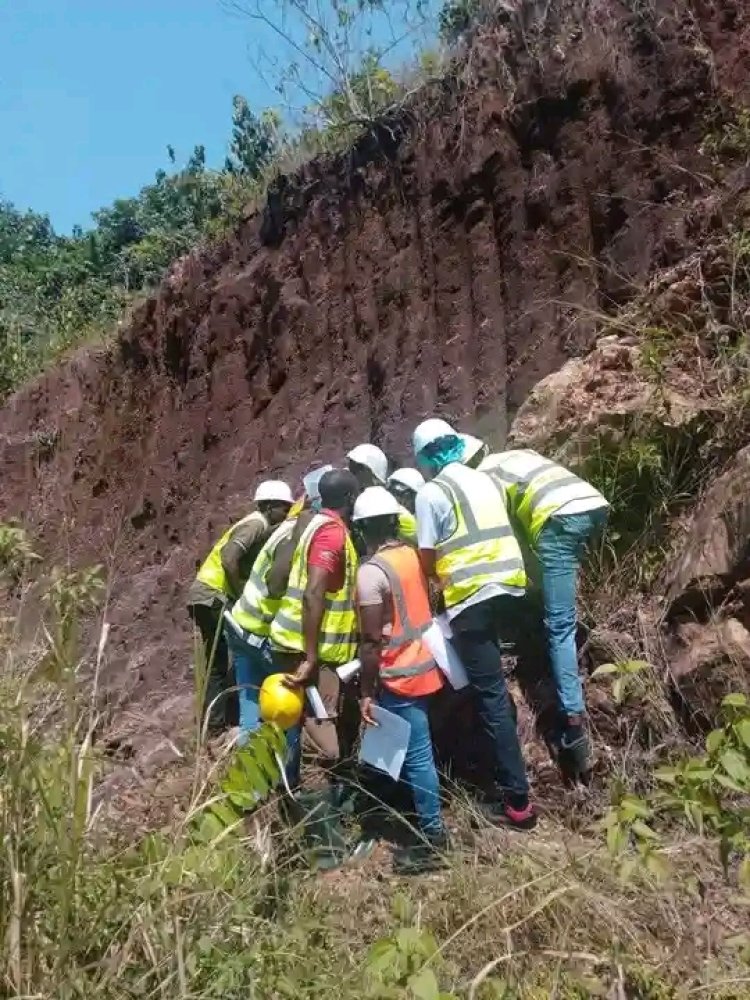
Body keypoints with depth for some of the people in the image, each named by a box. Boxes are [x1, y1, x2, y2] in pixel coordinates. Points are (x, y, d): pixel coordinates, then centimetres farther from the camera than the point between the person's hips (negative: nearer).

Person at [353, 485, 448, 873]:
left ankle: (433, 838, 11)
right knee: (418, 751, 22)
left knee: (417, 757, 1)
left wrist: (367, 693, -13)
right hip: (425, 665, 9)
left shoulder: (371, 571, -20)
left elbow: (372, 642, -20)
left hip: (400, 677, -9)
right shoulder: (412, 554, 3)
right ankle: (427, 823, 36)